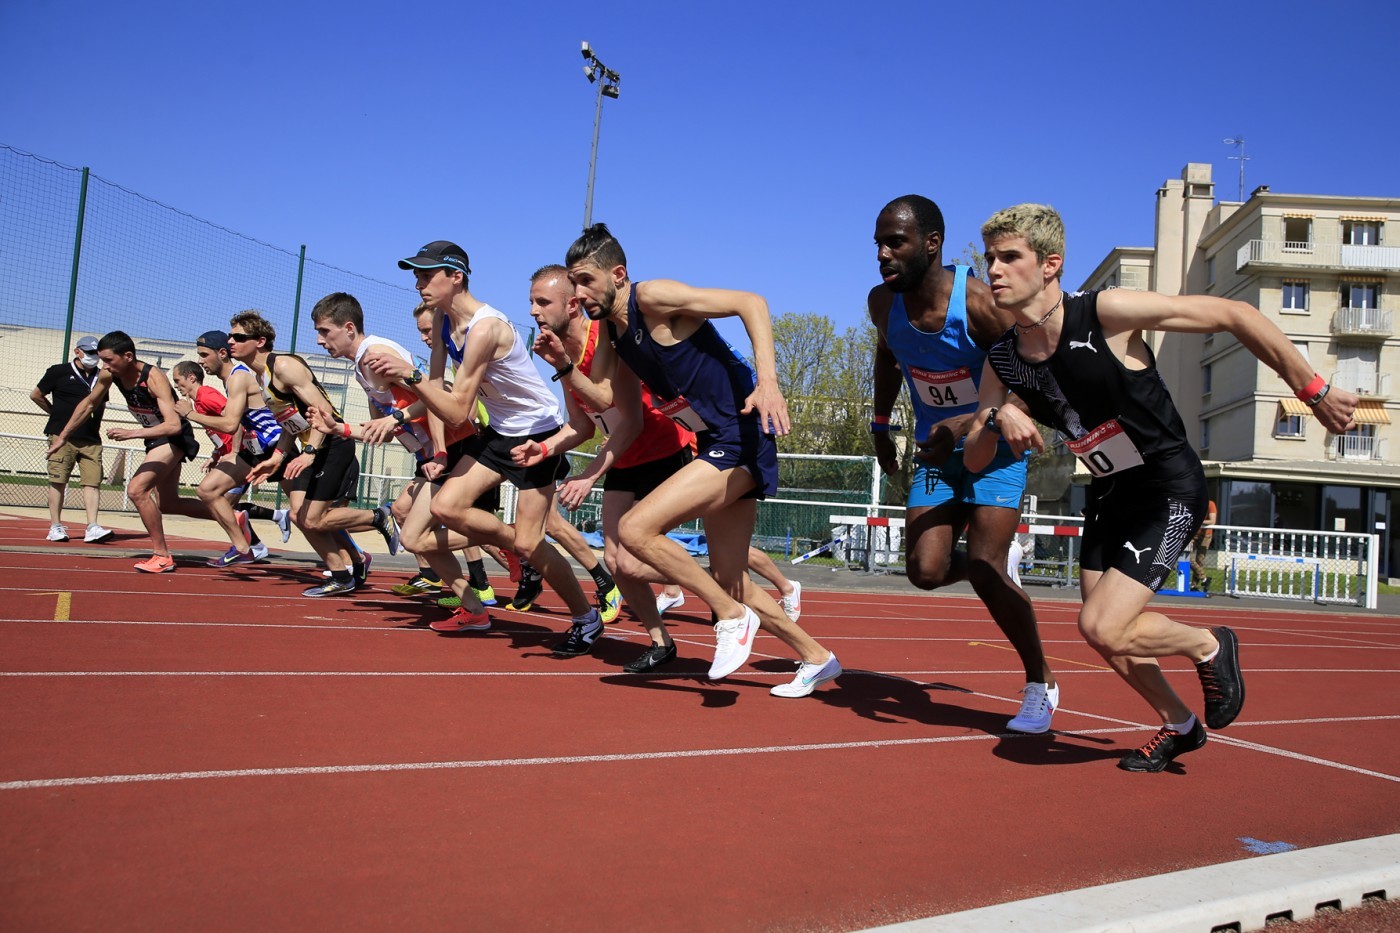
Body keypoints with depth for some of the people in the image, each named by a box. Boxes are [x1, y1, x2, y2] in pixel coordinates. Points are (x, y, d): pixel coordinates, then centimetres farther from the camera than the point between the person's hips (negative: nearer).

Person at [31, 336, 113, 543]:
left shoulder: (100, 376, 14)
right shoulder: (59, 372, 2)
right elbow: (36, 395, 11)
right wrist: (57, 414, 12)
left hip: (92, 440, 3)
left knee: (93, 482, -5)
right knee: (58, 482, 0)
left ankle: (92, 527, -9)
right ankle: (56, 526, 6)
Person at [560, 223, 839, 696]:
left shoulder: (653, 297, -14)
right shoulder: (611, 329, 11)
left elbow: (750, 302, -20)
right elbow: (602, 398, 8)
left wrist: (768, 381, -31)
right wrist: (562, 365, -8)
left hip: (741, 436, -10)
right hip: (715, 443, 10)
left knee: (635, 529, -19)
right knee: (729, 581, 15)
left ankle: (732, 617, -4)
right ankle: (816, 658, 32)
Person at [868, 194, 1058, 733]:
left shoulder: (980, 304, -26)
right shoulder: (883, 303, -9)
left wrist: (965, 425, -31)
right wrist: (880, 425, 16)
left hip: (995, 448, -5)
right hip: (936, 451, 5)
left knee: (985, 569, -15)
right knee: (925, 572, -10)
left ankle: (1041, 684, 7)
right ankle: (988, 569, 27)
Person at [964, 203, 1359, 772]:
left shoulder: (1106, 313, -24)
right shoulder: (1002, 360, -7)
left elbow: (1234, 316, -18)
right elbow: (974, 461, -3)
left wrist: (1311, 389, -15)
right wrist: (995, 420, -25)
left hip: (1170, 489, -7)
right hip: (1109, 492, 7)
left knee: (1103, 628, -16)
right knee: (1103, 633, 12)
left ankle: (1209, 646, 15)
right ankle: (1179, 725, 38)